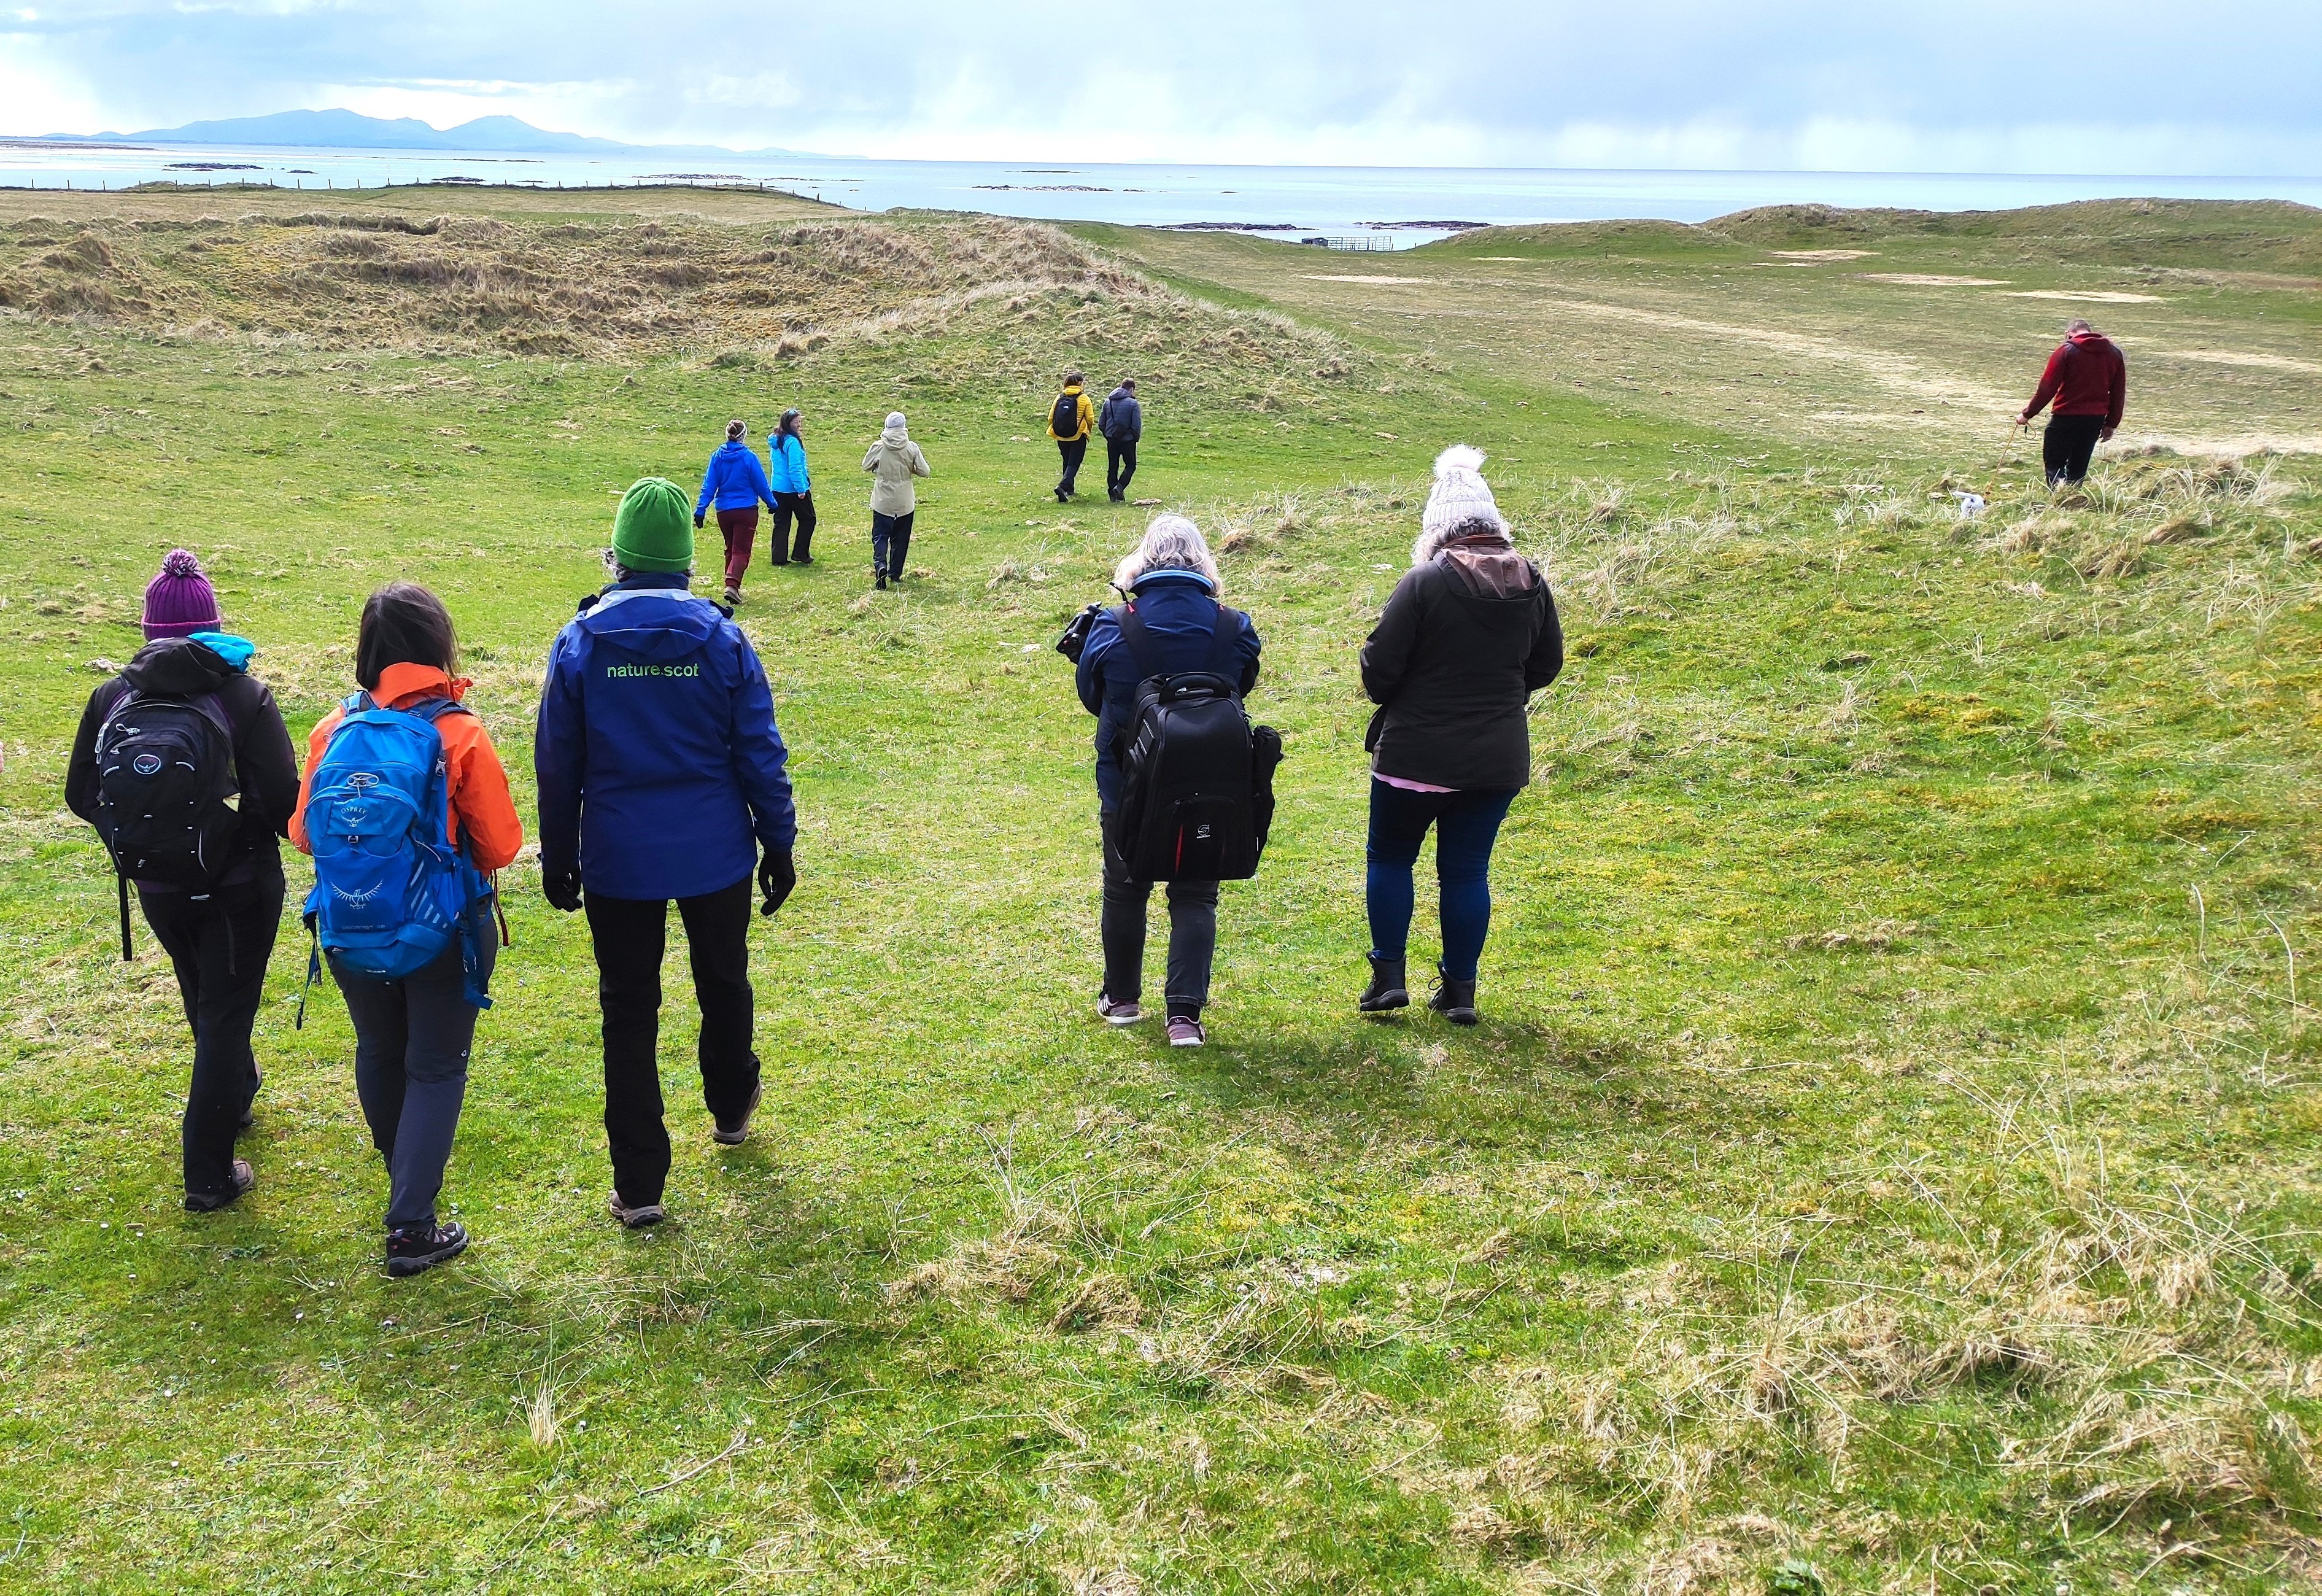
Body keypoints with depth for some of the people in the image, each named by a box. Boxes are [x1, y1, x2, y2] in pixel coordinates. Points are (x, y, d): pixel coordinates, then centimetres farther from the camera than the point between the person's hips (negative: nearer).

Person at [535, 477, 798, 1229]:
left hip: (618, 862, 0)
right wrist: (778, 842, 7)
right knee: (724, 984, 24)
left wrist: (557, 857, 10)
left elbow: (557, 764, -1)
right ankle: (731, 1110, 47)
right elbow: (760, 752, -4)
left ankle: (638, 1186, 10)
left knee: (629, 1013, 7)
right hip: (716, 855, 1)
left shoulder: (580, 640, -7)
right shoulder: (721, 637, -7)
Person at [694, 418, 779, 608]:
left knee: (731, 549, 20)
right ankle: (732, 584, -25)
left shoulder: (717, 456, -1)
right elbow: (761, 484, -3)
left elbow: (709, 485, -2)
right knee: (741, 551, -4)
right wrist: (772, 504, 11)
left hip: (723, 511, 4)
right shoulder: (749, 457, -10)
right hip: (746, 510, -4)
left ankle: (731, 585, 25)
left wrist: (700, 509, -1)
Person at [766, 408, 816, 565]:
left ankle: (778, 557, 8)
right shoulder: (792, 442, -17)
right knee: (807, 520, 8)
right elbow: (795, 468, -22)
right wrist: (801, 489, -20)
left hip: (777, 489, 8)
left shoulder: (775, 441, 10)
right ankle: (800, 554, 8)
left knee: (781, 523, 10)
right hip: (794, 489, -8)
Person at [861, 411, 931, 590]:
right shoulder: (911, 448, -8)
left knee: (880, 536, 4)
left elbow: (866, 466, 5)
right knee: (900, 538, 14)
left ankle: (880, 565, -22)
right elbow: (925, 472, -5)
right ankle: (895, 574, 18)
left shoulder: (878, 447, -8)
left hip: (882, 501, -1)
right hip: (905, 502, 1)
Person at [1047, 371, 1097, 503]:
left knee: (1067, 462, 20)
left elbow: (1051, 418, 3)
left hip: (1061, 437, 4)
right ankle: (1063, 486, -23)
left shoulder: (1059, 397, 3)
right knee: (1074, 464, -1)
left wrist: (1055, 431, 18)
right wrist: (1088, 432, 13)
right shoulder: (1084, 398, -7)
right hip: (1078, 437, -4)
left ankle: (1069, 490, 27)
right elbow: (1090, 419, -6)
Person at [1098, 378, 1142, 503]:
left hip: (1111, 441, 4)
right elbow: (1136, 425, -12)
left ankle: (1113, 494, 10)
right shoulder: (1132, 403, -10)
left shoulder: (1108, 402, 6)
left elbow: (1101, 424, 7)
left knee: (1112, 467, 11)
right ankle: (1119, 487, -10)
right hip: (1128, 440, -4)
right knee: (1130, 465, 9)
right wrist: (1136, 438, 4)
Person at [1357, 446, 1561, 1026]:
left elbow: (1379, 667, -14)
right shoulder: (1532, 584, 0)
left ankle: (1388, 976, 13)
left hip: (1417, 754, -4)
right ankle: (1461, 989, 17)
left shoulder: (1425, 581, -16)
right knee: (1468, 871, 12)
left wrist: (1386, 695, 8)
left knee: (1390, 857, 14)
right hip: (1499, 757, 4)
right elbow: (1547, 665, 11)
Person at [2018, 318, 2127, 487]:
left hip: (2066, 417, -5)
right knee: (2078, 467, 14)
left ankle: (2060, 485, -23)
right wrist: (2111, 424, 18)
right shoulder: (2114, 352, 10)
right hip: (2096, 419, 5)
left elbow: (2047, 388, -10)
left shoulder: (2066, 351, -6)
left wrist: (2027, 414, -2)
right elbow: (2119, 393, 12)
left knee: (2053, 462, 3)